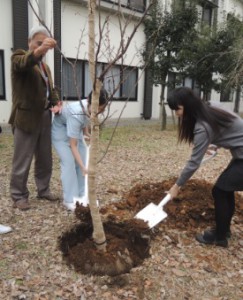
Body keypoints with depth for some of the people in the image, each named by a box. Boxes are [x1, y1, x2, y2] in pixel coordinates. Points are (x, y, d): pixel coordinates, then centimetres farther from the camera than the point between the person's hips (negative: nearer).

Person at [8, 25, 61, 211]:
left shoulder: (45, 66, 19)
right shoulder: (19, 57, -4)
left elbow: (51, 89, 21)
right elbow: (25, 62, -28)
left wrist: (56, 102, -1)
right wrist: (38, 50, -49)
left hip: (44, 118, 7)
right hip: (26, 118, -7)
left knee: (45, 159, 14)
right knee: (22, 161, 0)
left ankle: (43, 190, 28)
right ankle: (19, 196, 13)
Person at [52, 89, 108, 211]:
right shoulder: (76, 114, -41)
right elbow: (73, 145, -36)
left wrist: (86, 134, -7)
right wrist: (83, 167, -38)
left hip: (75, 128, 7)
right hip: (60, 130, -7)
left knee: (84, 159, 1)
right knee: (69, 162, -16)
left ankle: (81, 194, 11)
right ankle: (70, 200, -8)